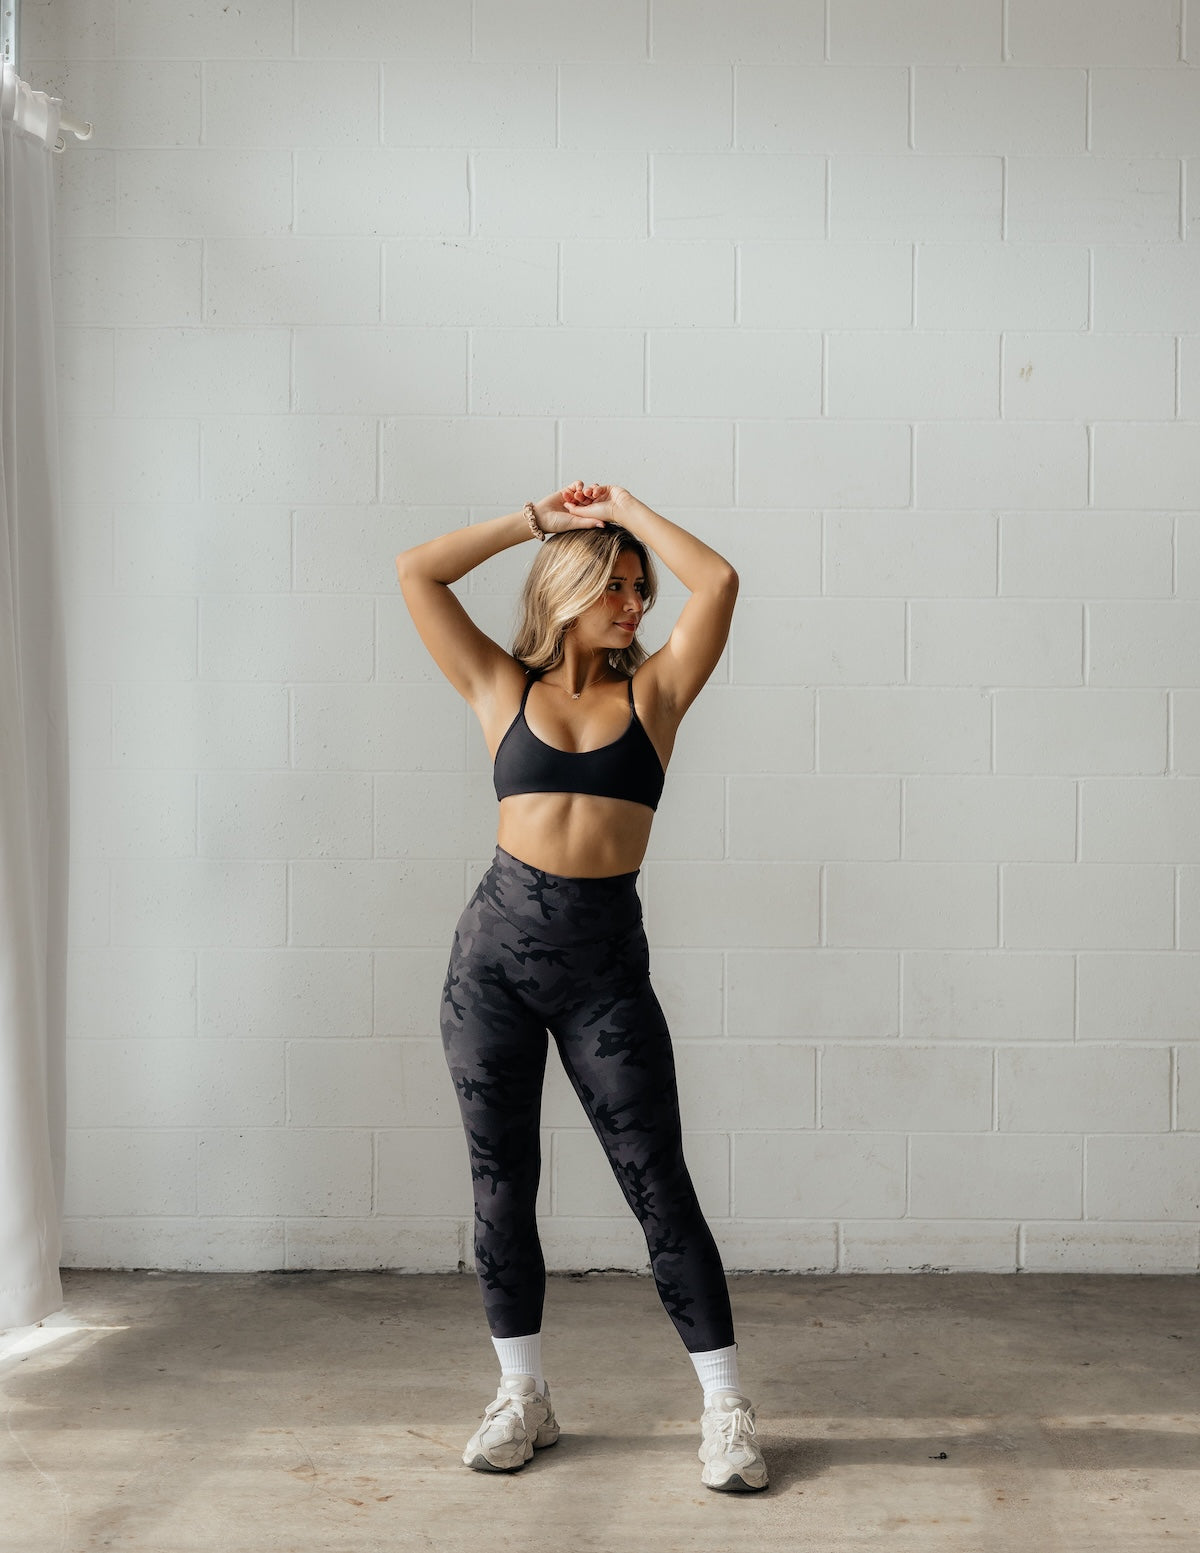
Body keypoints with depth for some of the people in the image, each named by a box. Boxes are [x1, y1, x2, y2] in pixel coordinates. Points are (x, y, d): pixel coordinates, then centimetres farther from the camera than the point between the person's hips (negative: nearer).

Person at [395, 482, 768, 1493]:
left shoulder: (652, 692, 8)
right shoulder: (503, 690, 9)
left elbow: (718, 582, -2)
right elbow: (417, 572, 5)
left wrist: (624, 508, 8)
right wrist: (539, 518, 9)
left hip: (606, 961, -1)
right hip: (499, 944, 1)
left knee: (659, 1184, 0)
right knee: (501, 1181, 8)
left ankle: (727, 1407, 10)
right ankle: (523, 1397, 24)